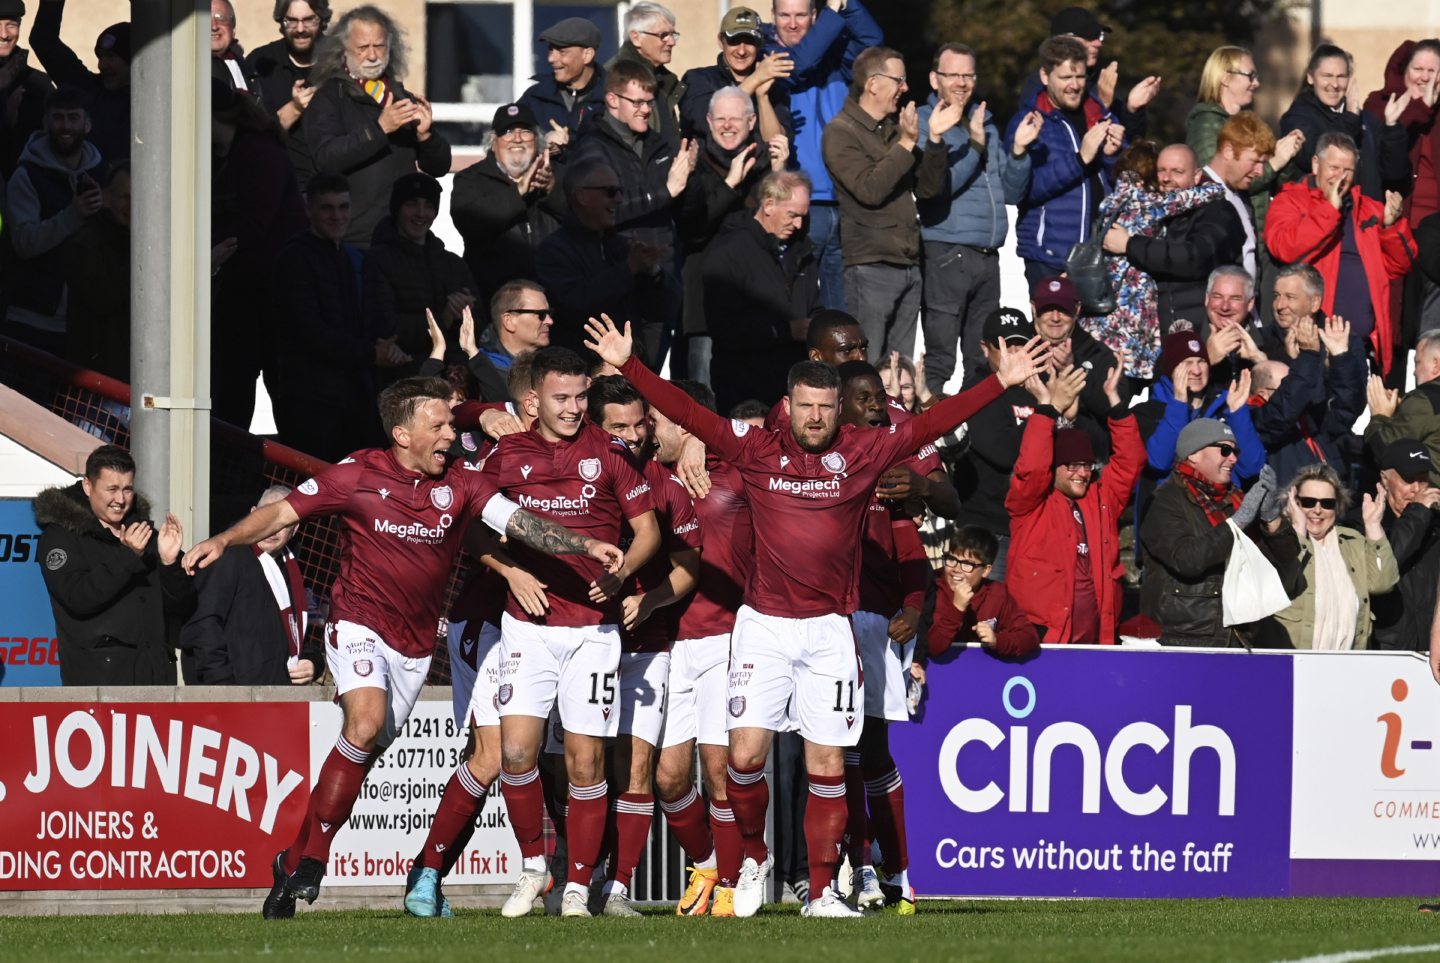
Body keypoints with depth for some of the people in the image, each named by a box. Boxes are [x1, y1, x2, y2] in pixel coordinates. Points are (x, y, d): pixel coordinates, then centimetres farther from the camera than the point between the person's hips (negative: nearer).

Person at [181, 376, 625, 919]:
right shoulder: (359, 476, -8)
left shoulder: (460, 484, -1)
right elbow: (282, 513, -5)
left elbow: (520, 523, -9)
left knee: (367, 751, 4)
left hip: (415, 644, 4)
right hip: (359, 625, -4)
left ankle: (292, 866, 13)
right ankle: (310, 858, -16)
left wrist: (585, 546, -24)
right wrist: (224, 541, -19)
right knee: (366, 721, -26)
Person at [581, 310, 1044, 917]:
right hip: (764, 623, 0)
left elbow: (929, 426, 0)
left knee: (827, 768, 1)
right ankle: (753, 856, 18)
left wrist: (1001, 384, -6)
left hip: (830, 628, 0)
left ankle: (822, 891, 9)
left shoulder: (861, 453, 2)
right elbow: (687, 414, 0)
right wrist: (628, 366, -6)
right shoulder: (757, 451, 3)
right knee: (745, 754, -8)